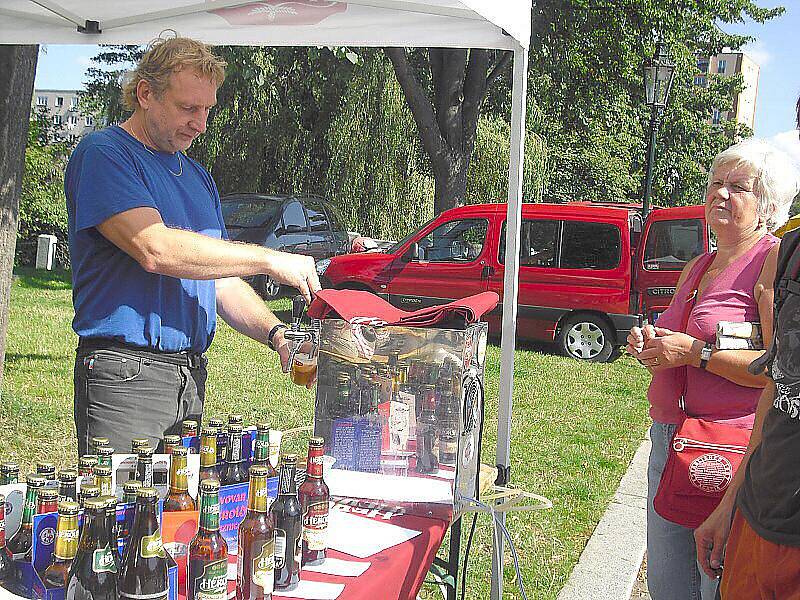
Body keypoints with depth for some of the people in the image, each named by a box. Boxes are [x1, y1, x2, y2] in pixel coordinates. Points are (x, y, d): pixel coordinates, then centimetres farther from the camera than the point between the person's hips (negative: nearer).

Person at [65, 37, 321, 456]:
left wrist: (274, 332, -2)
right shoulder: (102, 154, -7)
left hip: (191, 375, 8)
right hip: (124, 375, -7)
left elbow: (220, 279, 17)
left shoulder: (197, 176, 18)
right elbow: (155, 249, -22)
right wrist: (270, 260, -17)